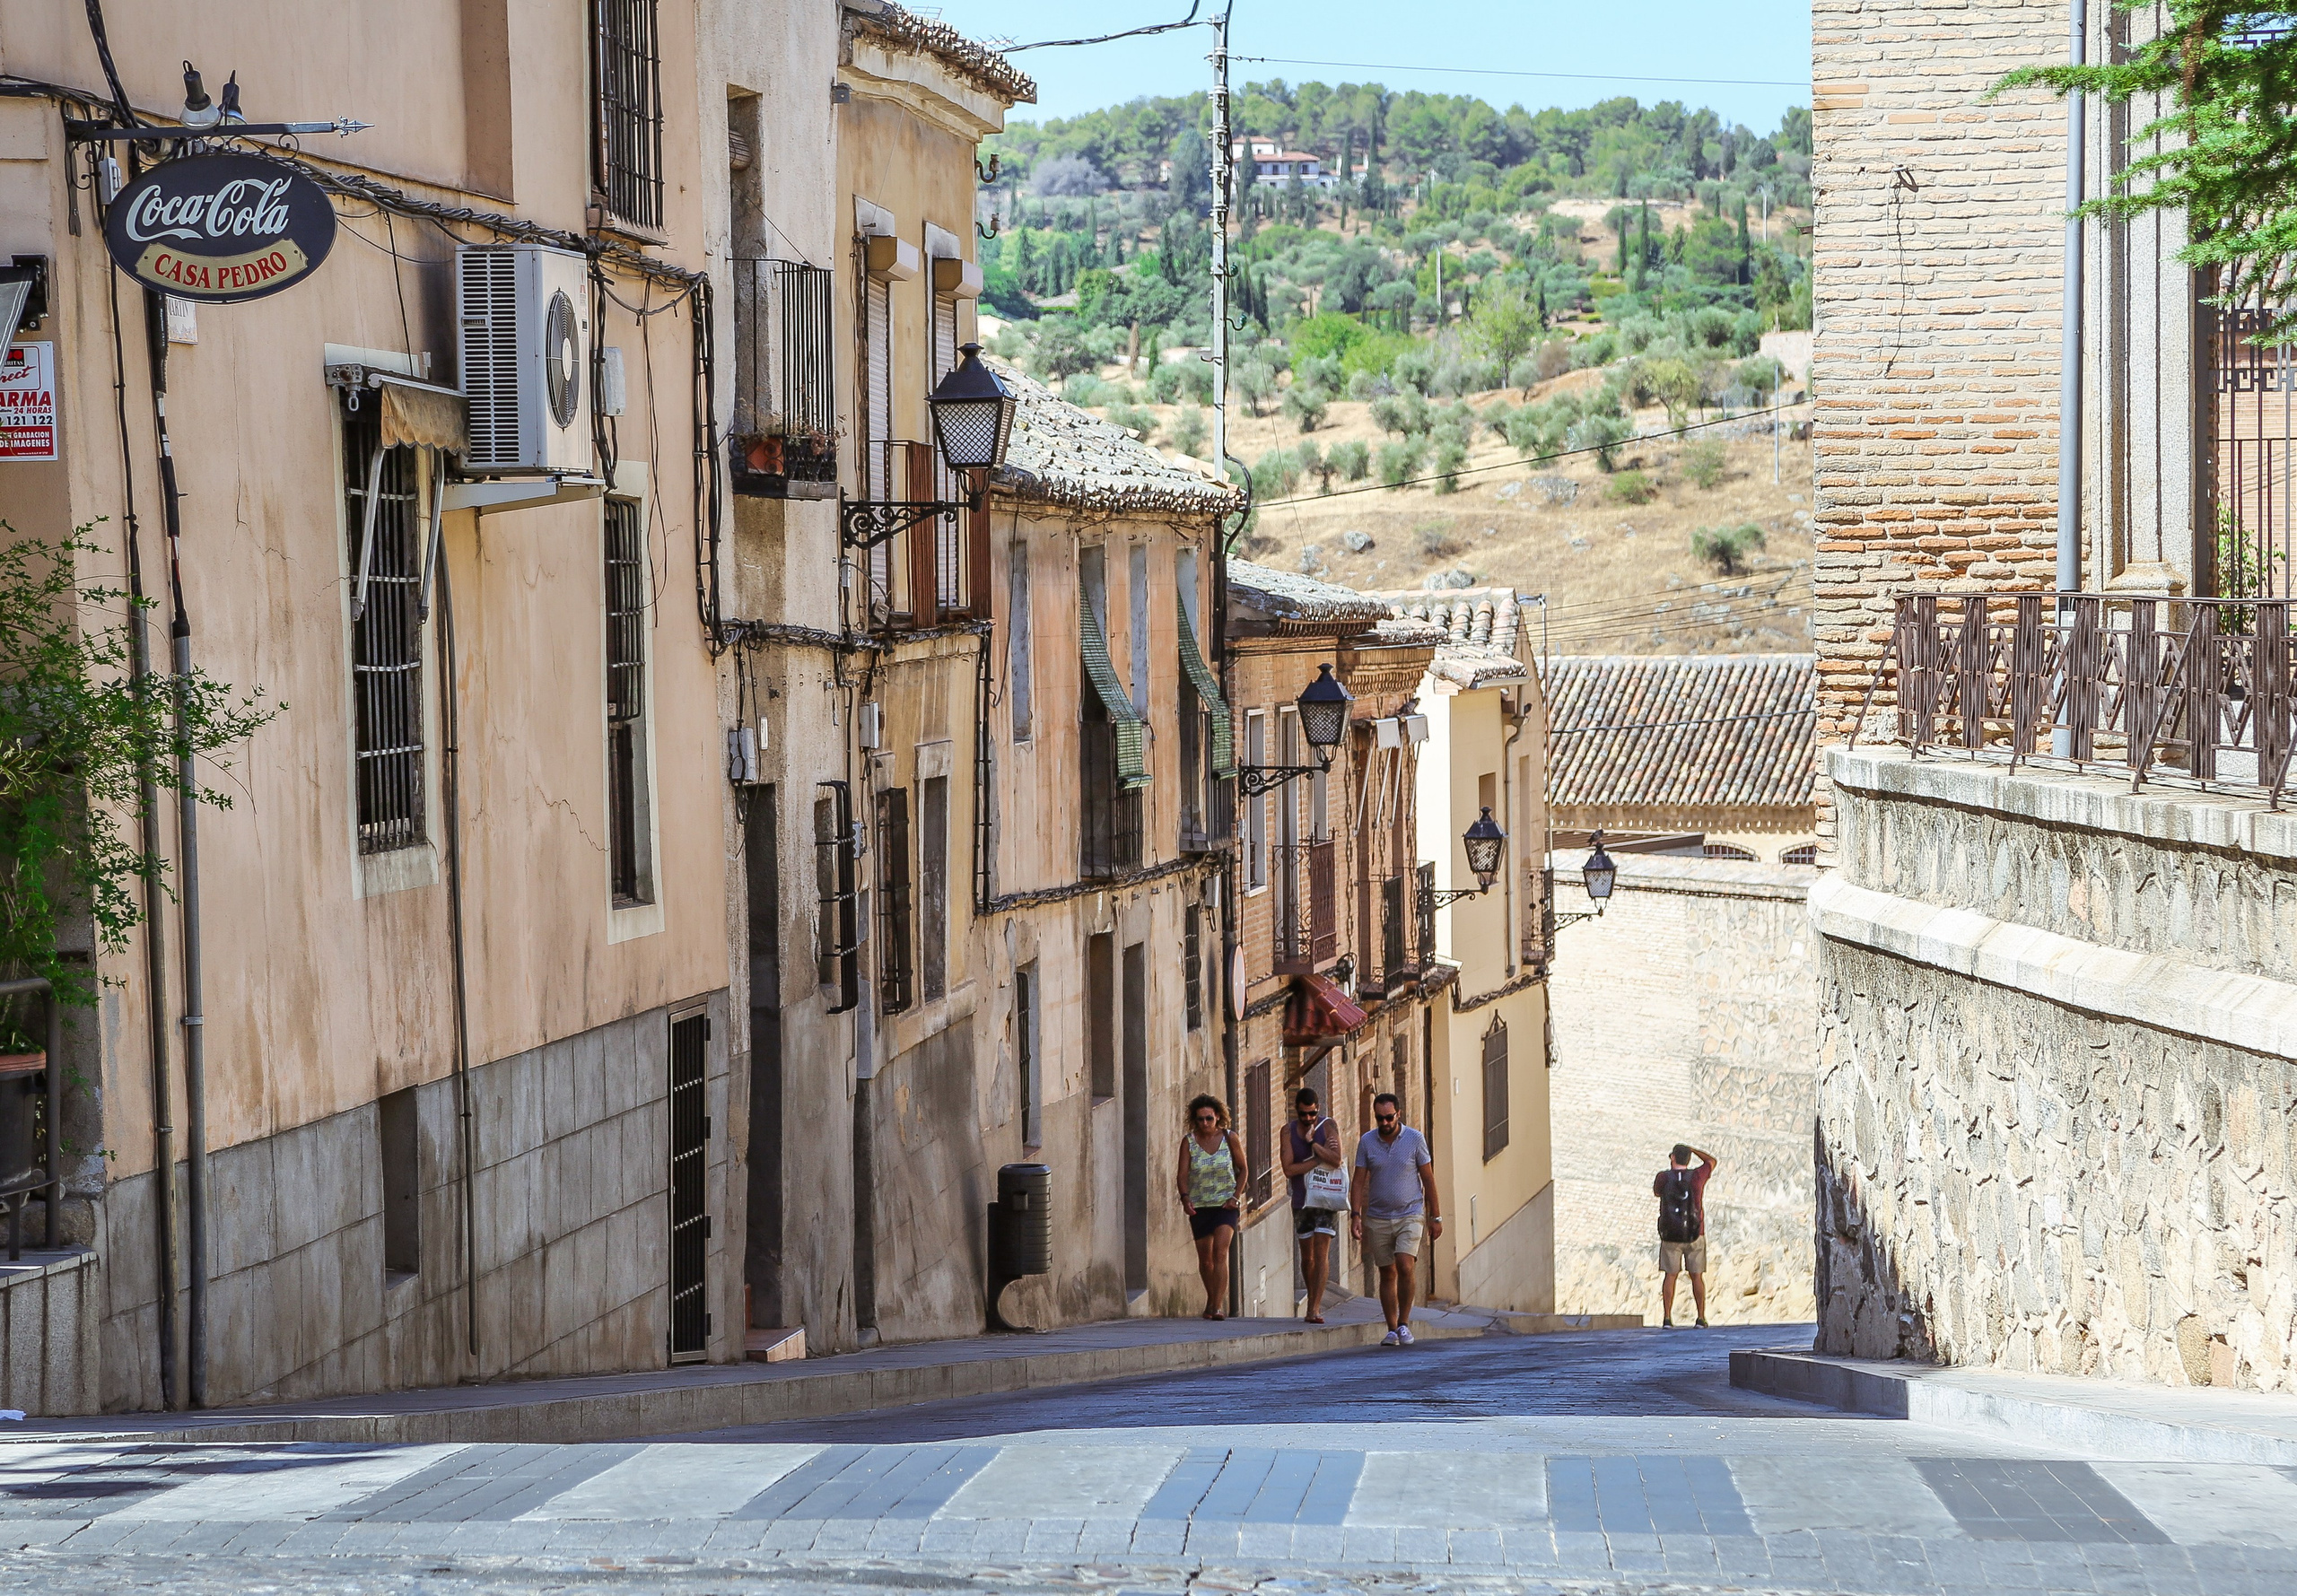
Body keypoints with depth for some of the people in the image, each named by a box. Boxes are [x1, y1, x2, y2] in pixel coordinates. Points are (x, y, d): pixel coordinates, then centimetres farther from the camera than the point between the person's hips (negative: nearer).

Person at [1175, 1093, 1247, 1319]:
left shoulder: (1229, 1138, -2)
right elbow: (1182, 1175, -8)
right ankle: (1211, 1298, 34)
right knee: (1205, 1259, 11)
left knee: (1220, 1252, -18)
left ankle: (1218, 1306, -23)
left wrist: (1236, 1197, -7)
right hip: (1199, 1206, 2)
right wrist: (1185, 1198, -26)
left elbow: (1243, 1169, 7)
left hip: (1225, 1205, -2)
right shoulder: (1188, 1141, -3)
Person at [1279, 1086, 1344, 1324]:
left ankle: (1315, 1309, -16)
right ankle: (1313, 1301, 23)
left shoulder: (1328, 1127, -3)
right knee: (1307, 1256, 8)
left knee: (1321, 1251, -12)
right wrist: (1320, 1158, -13)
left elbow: (1336, 1161, -17)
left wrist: (1312, 1142, -17)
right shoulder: (1288, 1131, 3)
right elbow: (1288, 1169, -8)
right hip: (1302, 1200, 3)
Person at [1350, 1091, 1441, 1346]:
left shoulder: (1415, 1139, -3)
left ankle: (1404, 1323, -6)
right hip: (1378, 1218, 2)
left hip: (1410, 1215, -2)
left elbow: (1428, 1178, 2)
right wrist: (1355, 1215, -9)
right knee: (1387, 1274, 5)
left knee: (1405, 1266, -19)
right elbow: (1359, 1181, 3)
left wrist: (1435, 1217, 2)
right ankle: (1392, 1330, 12)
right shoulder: (1366, 1142, 0)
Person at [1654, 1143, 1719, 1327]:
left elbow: (1656, 1192, 16)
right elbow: (1712, 1161, 14)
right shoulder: (1696, 1176, -7)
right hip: (1694, 1234, 0)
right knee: (1697, 1276, 7)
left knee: (1670, 1276, 5)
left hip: (1670, 1234, 0)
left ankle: (1667, 1317, -3)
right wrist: (1691, 1149, 24)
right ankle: (1701, 1318, 3)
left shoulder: (1663, 1177, -7)